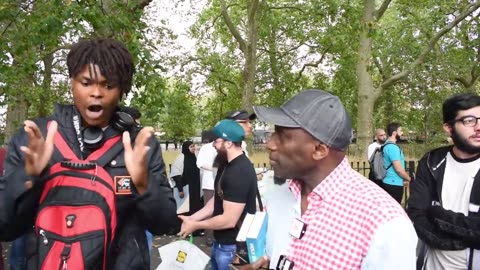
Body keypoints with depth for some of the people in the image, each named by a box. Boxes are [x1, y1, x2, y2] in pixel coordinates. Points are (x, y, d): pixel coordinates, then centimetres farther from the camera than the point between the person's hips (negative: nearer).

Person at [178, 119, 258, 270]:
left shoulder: (239, 172, -27)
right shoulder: (229, 165, 5)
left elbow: (229, 220, -27)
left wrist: (195, 225, -15)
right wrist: (192, 218, 3)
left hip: (233, 247, -9)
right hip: (221, 242, 9)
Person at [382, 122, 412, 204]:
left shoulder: (387, 145, 12)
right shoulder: (393, 147, -19)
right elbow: (398, 169, -22)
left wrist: (405, 178, 15)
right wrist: (409, 179, -4)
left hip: (389, 182, 10)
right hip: (394, 184, -10)